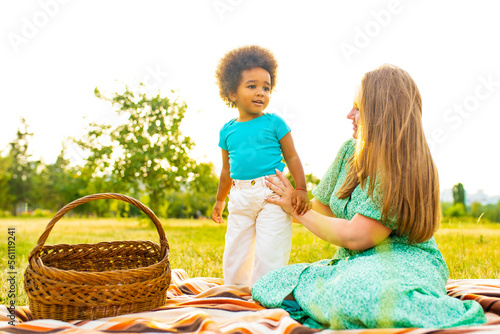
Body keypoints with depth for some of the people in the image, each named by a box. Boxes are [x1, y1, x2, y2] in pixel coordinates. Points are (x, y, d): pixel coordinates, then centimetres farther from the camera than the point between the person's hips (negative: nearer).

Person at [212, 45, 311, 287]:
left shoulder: (274, 123, -1)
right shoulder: (227, 130, 9)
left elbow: (292, 158, -1)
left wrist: (301, 189, -12)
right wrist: (220, 200, 26)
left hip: (272, 195, -4)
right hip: (240, 198, 4)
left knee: (269, 253, -4)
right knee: (234, 253, 11)